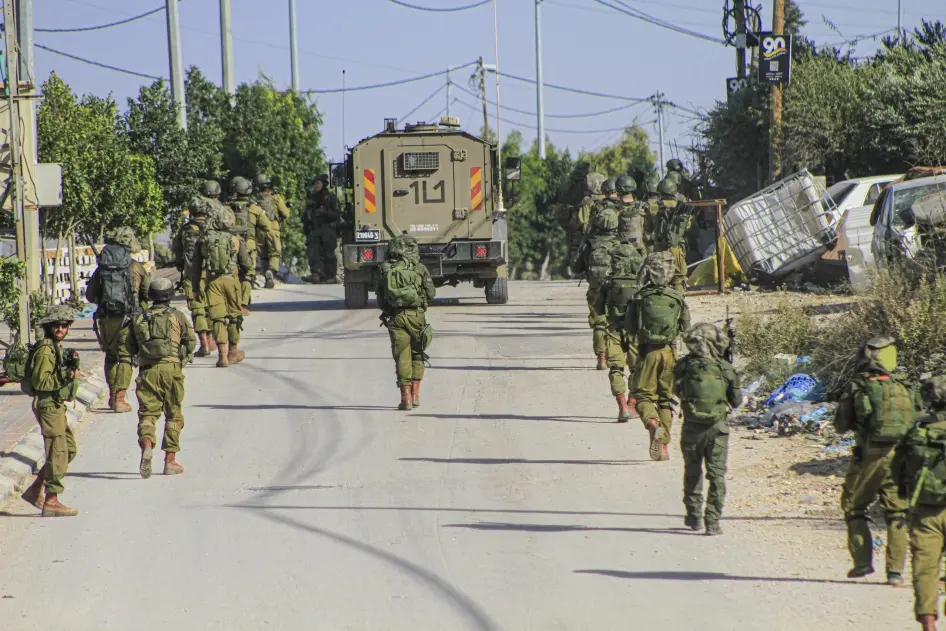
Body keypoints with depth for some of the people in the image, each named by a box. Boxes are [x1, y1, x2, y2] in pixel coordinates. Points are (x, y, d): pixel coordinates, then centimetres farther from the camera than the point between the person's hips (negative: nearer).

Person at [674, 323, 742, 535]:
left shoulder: (684, 367, -7)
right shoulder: (725, 369, -8)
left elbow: (677, 390, 9)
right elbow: (737, 401, 2)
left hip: (692, 428, 1)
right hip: (717, 429, -1)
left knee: (692, 473, 19)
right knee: (717, 474, 4)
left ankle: (694, 516, 26)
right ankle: (712, 521, -2)